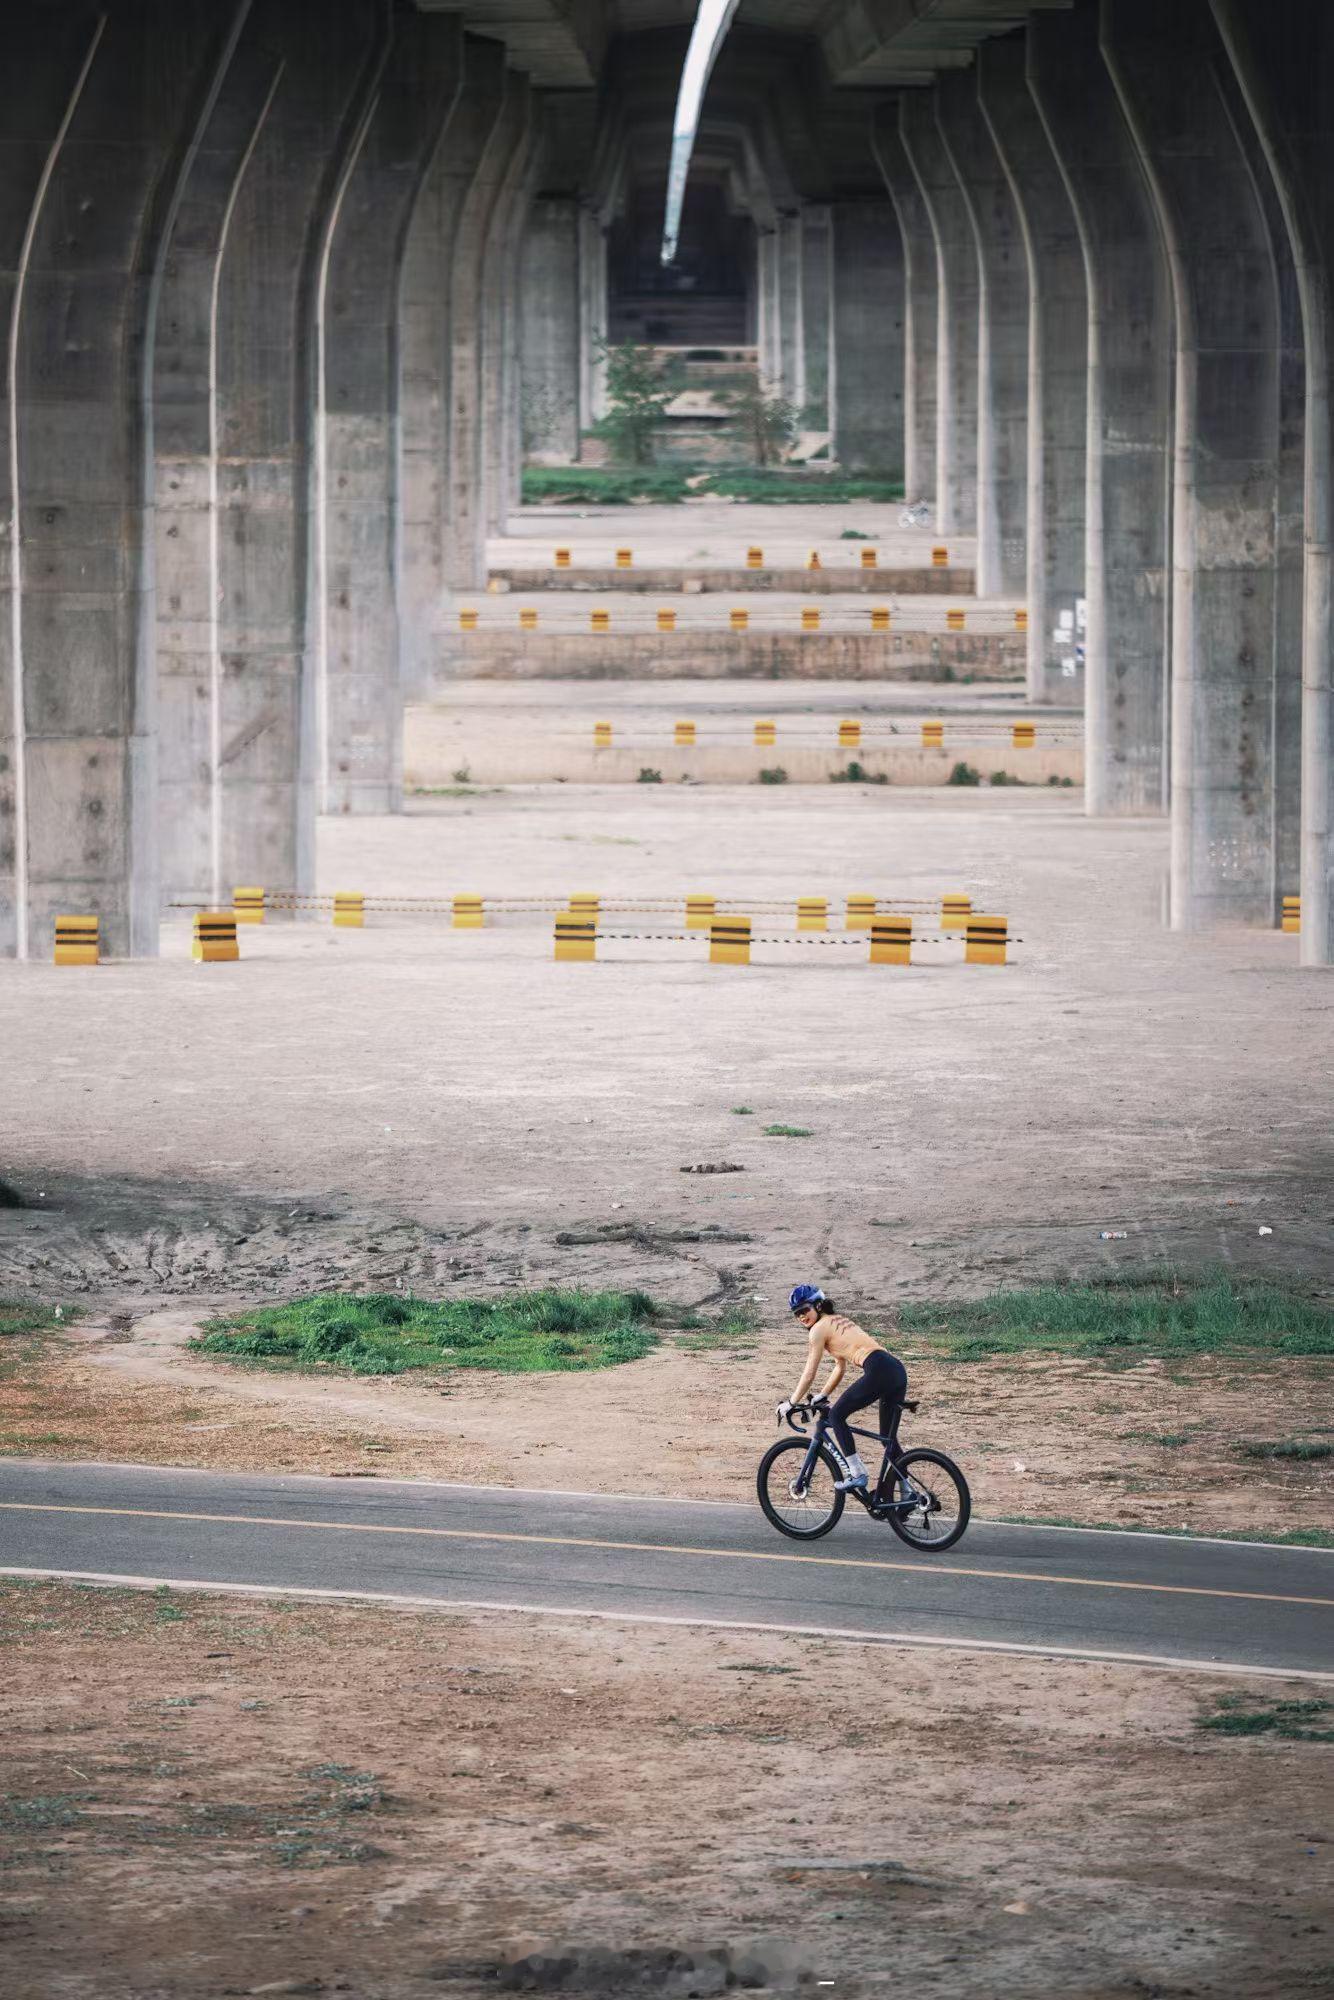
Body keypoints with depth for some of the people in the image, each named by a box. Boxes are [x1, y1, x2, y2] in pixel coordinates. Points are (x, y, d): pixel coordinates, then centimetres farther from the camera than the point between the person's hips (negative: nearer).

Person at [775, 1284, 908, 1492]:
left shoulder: (819, 1328, 2)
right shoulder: (838, 1322, 29)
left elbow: (809, 1374, 5)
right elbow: (840, 1368, 36)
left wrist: (790, 1404, 13)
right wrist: (822, 1396, 37)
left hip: (879, 1371, -9)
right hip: (898, 1371, 9)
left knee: (837, 1415, 2)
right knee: (889, 1438, 16)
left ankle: (858, 1475, -4)